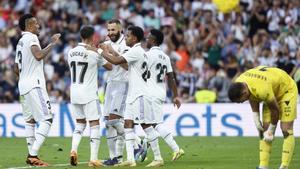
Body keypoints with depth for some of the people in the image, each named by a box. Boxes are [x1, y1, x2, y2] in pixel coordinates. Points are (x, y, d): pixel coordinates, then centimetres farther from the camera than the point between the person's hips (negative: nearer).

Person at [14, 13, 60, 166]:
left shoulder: (20, 42, 19)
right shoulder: (31, 38, -8)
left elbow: (17, 69, 23)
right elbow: (39, 55, -26)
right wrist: (52, 44, -15)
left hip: (23, 85, 10)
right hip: (35, 85, -10)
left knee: (30, 121, 12)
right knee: (46, 120, -10)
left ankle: (31, 155, 11)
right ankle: (33, 155, -18)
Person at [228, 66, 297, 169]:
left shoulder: (262, 90, -42)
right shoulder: (238, 83, -20)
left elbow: (275, 110, -26)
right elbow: (253, 99, 1)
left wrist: (271, 130, -13)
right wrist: (256, 118, -7)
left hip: (287, 89, -8)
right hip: (273, 91, 8)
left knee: (286, 130, -16)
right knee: (264, 129, -1)